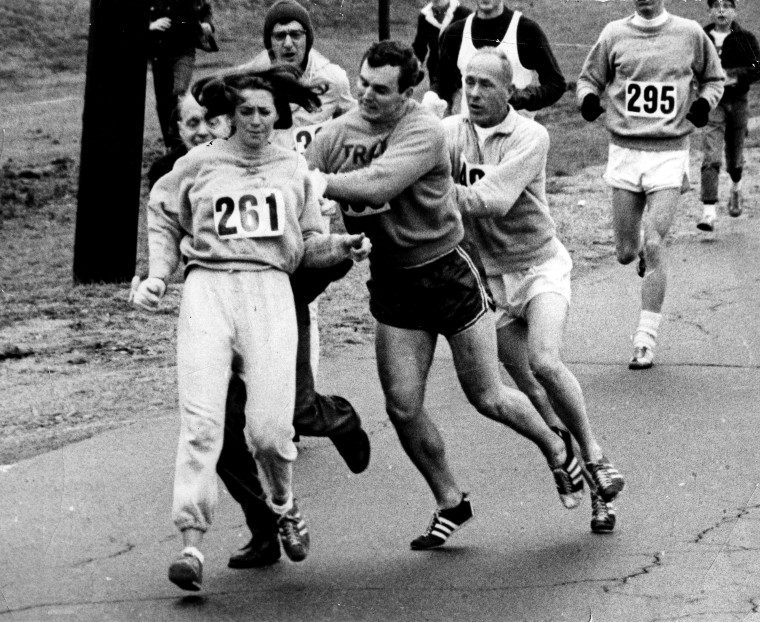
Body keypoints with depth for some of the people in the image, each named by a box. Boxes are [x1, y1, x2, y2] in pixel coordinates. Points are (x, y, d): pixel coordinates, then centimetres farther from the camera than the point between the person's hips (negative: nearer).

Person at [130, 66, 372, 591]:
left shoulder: (294, 168, 16)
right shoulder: (199, 164, 11)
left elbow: (306, 245, 20)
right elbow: (164, 218, 22)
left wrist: (342, 247, 1)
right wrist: (158, 276, 10)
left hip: (270, 290, 1)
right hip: (208, 288, -1)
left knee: (270, 426, -10)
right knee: (202, 422, -13)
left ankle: (285, 505, 23)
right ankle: (192, 544, -15)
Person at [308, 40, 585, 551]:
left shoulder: (424, 132, -21)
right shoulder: (338, 132, -4)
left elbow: (375, 185, -35)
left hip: (447, 271, -5)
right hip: (391, 278, 5)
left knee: (487, 398, 5)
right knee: (403, 407, -1)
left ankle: (559, 454, 33)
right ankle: (451, 503, 18)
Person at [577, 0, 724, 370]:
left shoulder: (690, 34, 1)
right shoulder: (614, 34, 3)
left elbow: (714, 78, 15)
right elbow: (590, 77, 14)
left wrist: (704, 102, -5)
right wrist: (587, 98, -9)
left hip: (670, 154, -2)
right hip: (624, 151, 2)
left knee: (654, 244, -13)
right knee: (626, 253, 4)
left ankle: (646, 340, -7)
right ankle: (642, 250, 43)